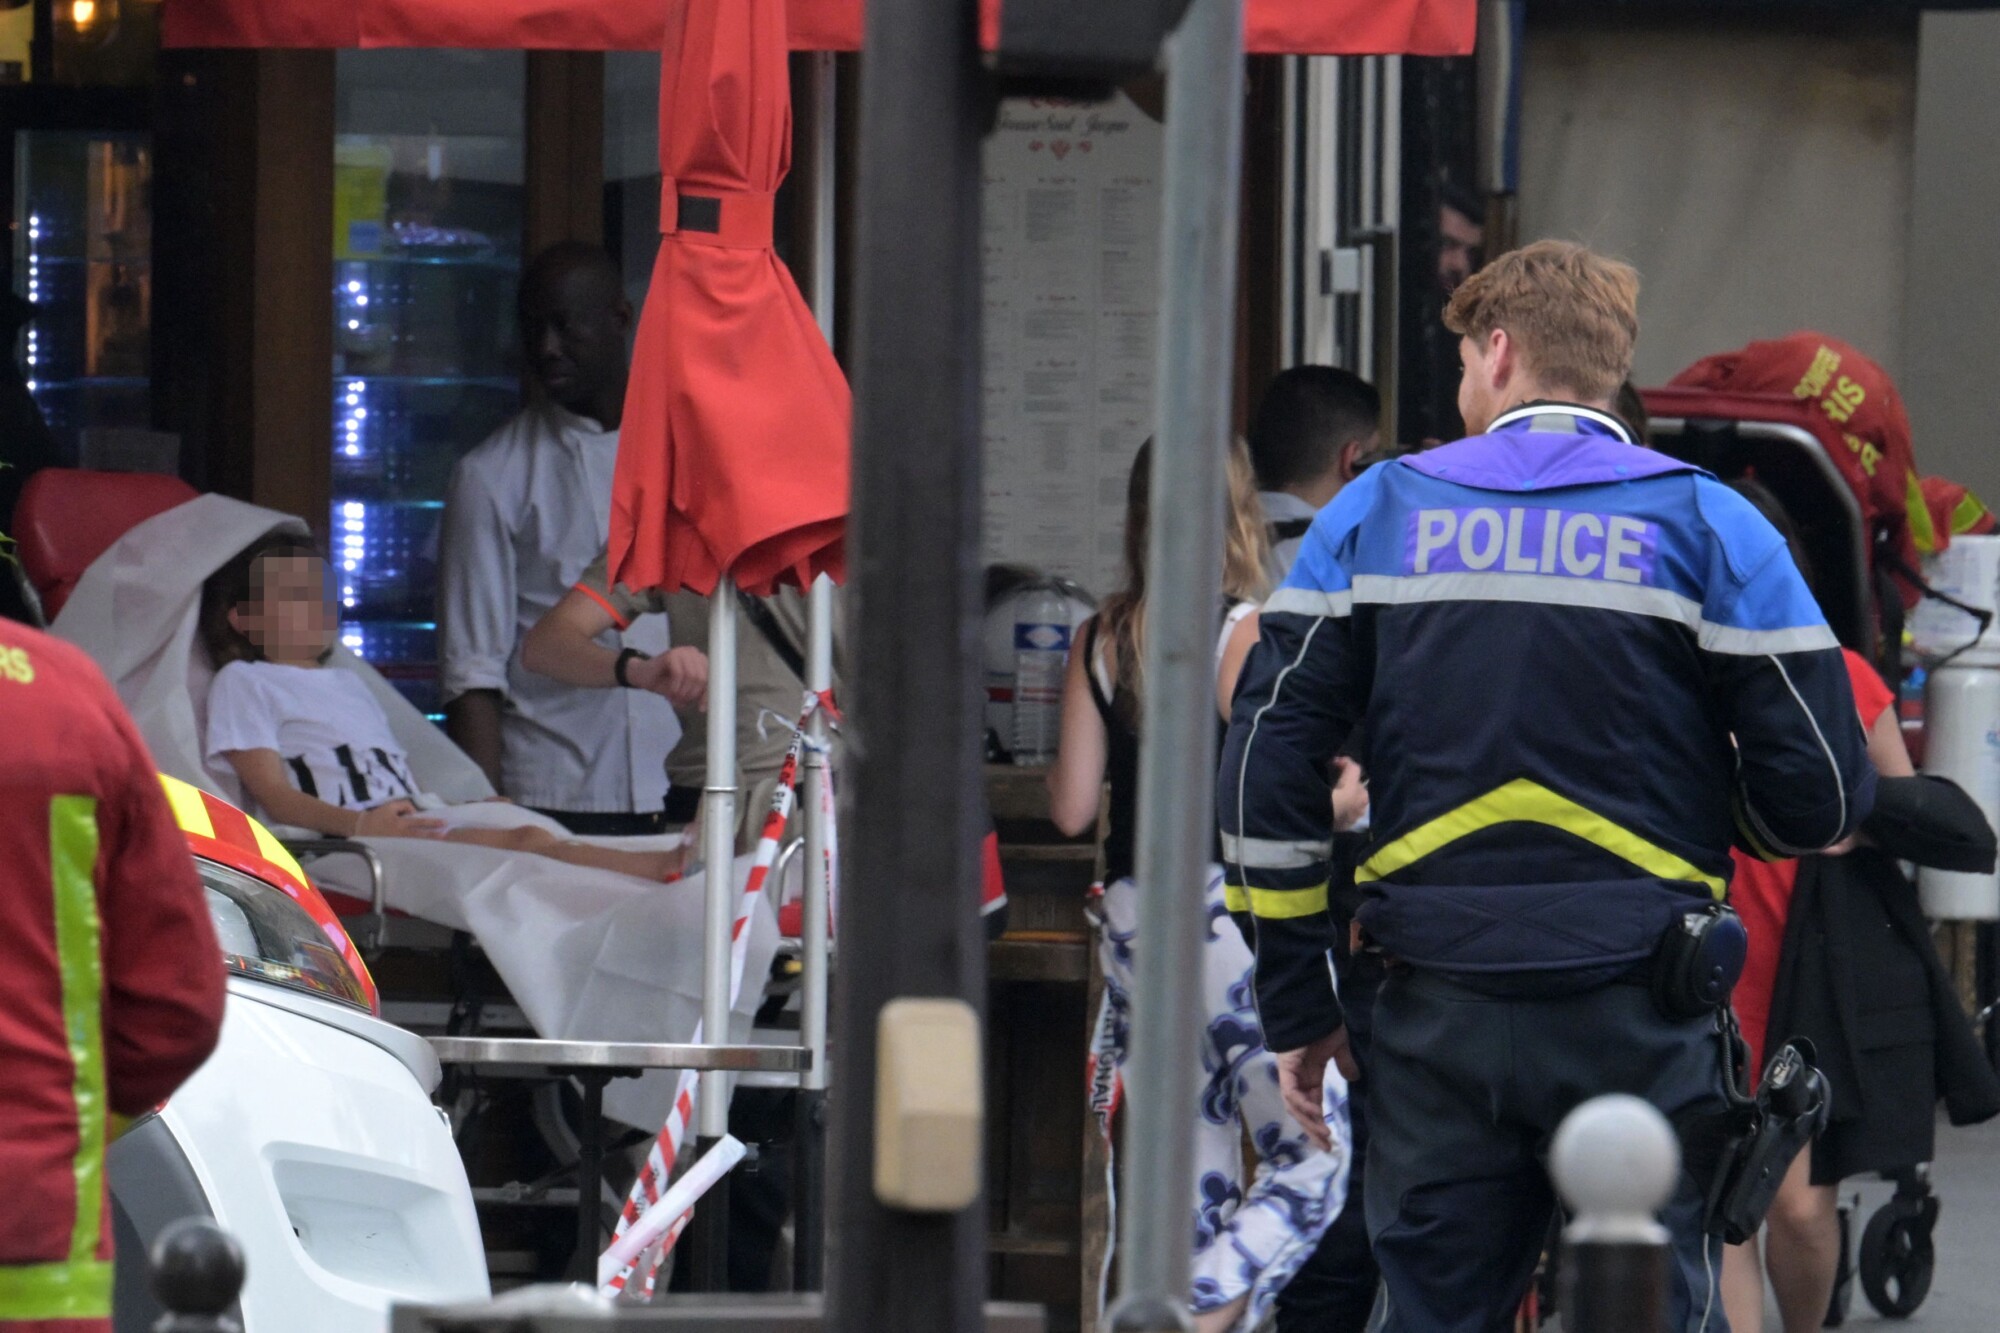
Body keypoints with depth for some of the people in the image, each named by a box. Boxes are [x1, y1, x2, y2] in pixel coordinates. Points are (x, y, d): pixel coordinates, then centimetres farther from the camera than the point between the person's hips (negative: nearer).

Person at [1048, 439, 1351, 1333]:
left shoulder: (1100, 641, 6)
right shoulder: (1247, 633, -10)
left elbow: (1072, 809, 5)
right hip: (1231, 914, -6)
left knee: (1192, 1180, 11)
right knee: (1318, 1160, -3)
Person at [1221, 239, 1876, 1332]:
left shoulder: (1376, 514, 7)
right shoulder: (1703, 523, 1)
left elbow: (1264, 768, 3)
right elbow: (1824, 793, -3)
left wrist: (1297, 1009, 8)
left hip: (1435, 1025, 2)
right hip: (1640, 1031, -1)